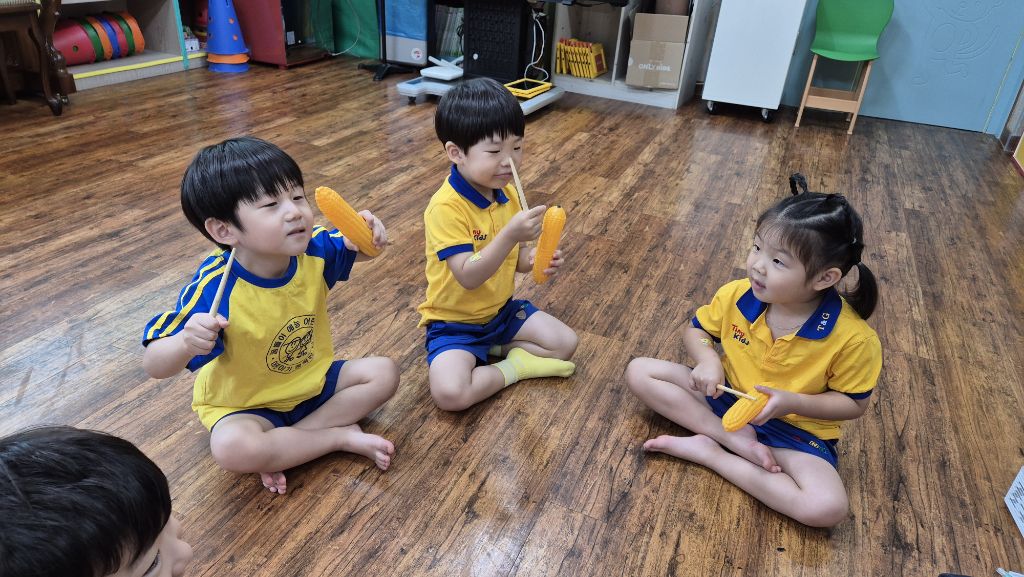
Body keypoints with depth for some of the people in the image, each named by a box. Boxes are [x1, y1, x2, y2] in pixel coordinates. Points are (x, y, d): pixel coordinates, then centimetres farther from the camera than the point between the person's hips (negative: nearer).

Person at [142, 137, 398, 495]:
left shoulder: (314, 250, -17)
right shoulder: (215, 290, -31)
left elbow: (359, 250, 2)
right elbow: (154, 365, -27)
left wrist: (370, 233, -23)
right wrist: (186, 342, -51)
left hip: (313, 380, 5)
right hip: (244, 403, -5)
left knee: (383, 373, -7)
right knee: (232, 447, -34)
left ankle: (284, 446, -11)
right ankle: (342, 435, -11)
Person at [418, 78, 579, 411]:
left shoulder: (507, 193, -2)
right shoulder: (446, 206, -27)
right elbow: (467, 277, -31)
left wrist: (532, 260, -13)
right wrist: (510, 235, -43)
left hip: (501, 309, 6)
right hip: (454, 322, -6)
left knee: (566, 343, 1)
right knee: (450, 393, -29)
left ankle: (494, 350, 3)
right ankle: (513, 368, -5)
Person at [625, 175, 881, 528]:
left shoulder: (853, 338, -22)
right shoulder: (737, 296, -14)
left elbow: (854, 404, -9)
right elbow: (696, 330, 4)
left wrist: (792, 402, -26)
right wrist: (707, 359, -19)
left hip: (795, 428, -2)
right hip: (725, 396, 3)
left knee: (829, 508, -30)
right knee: (639, 372, -12)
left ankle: (706, 451, -17)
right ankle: (735, 441, -18)